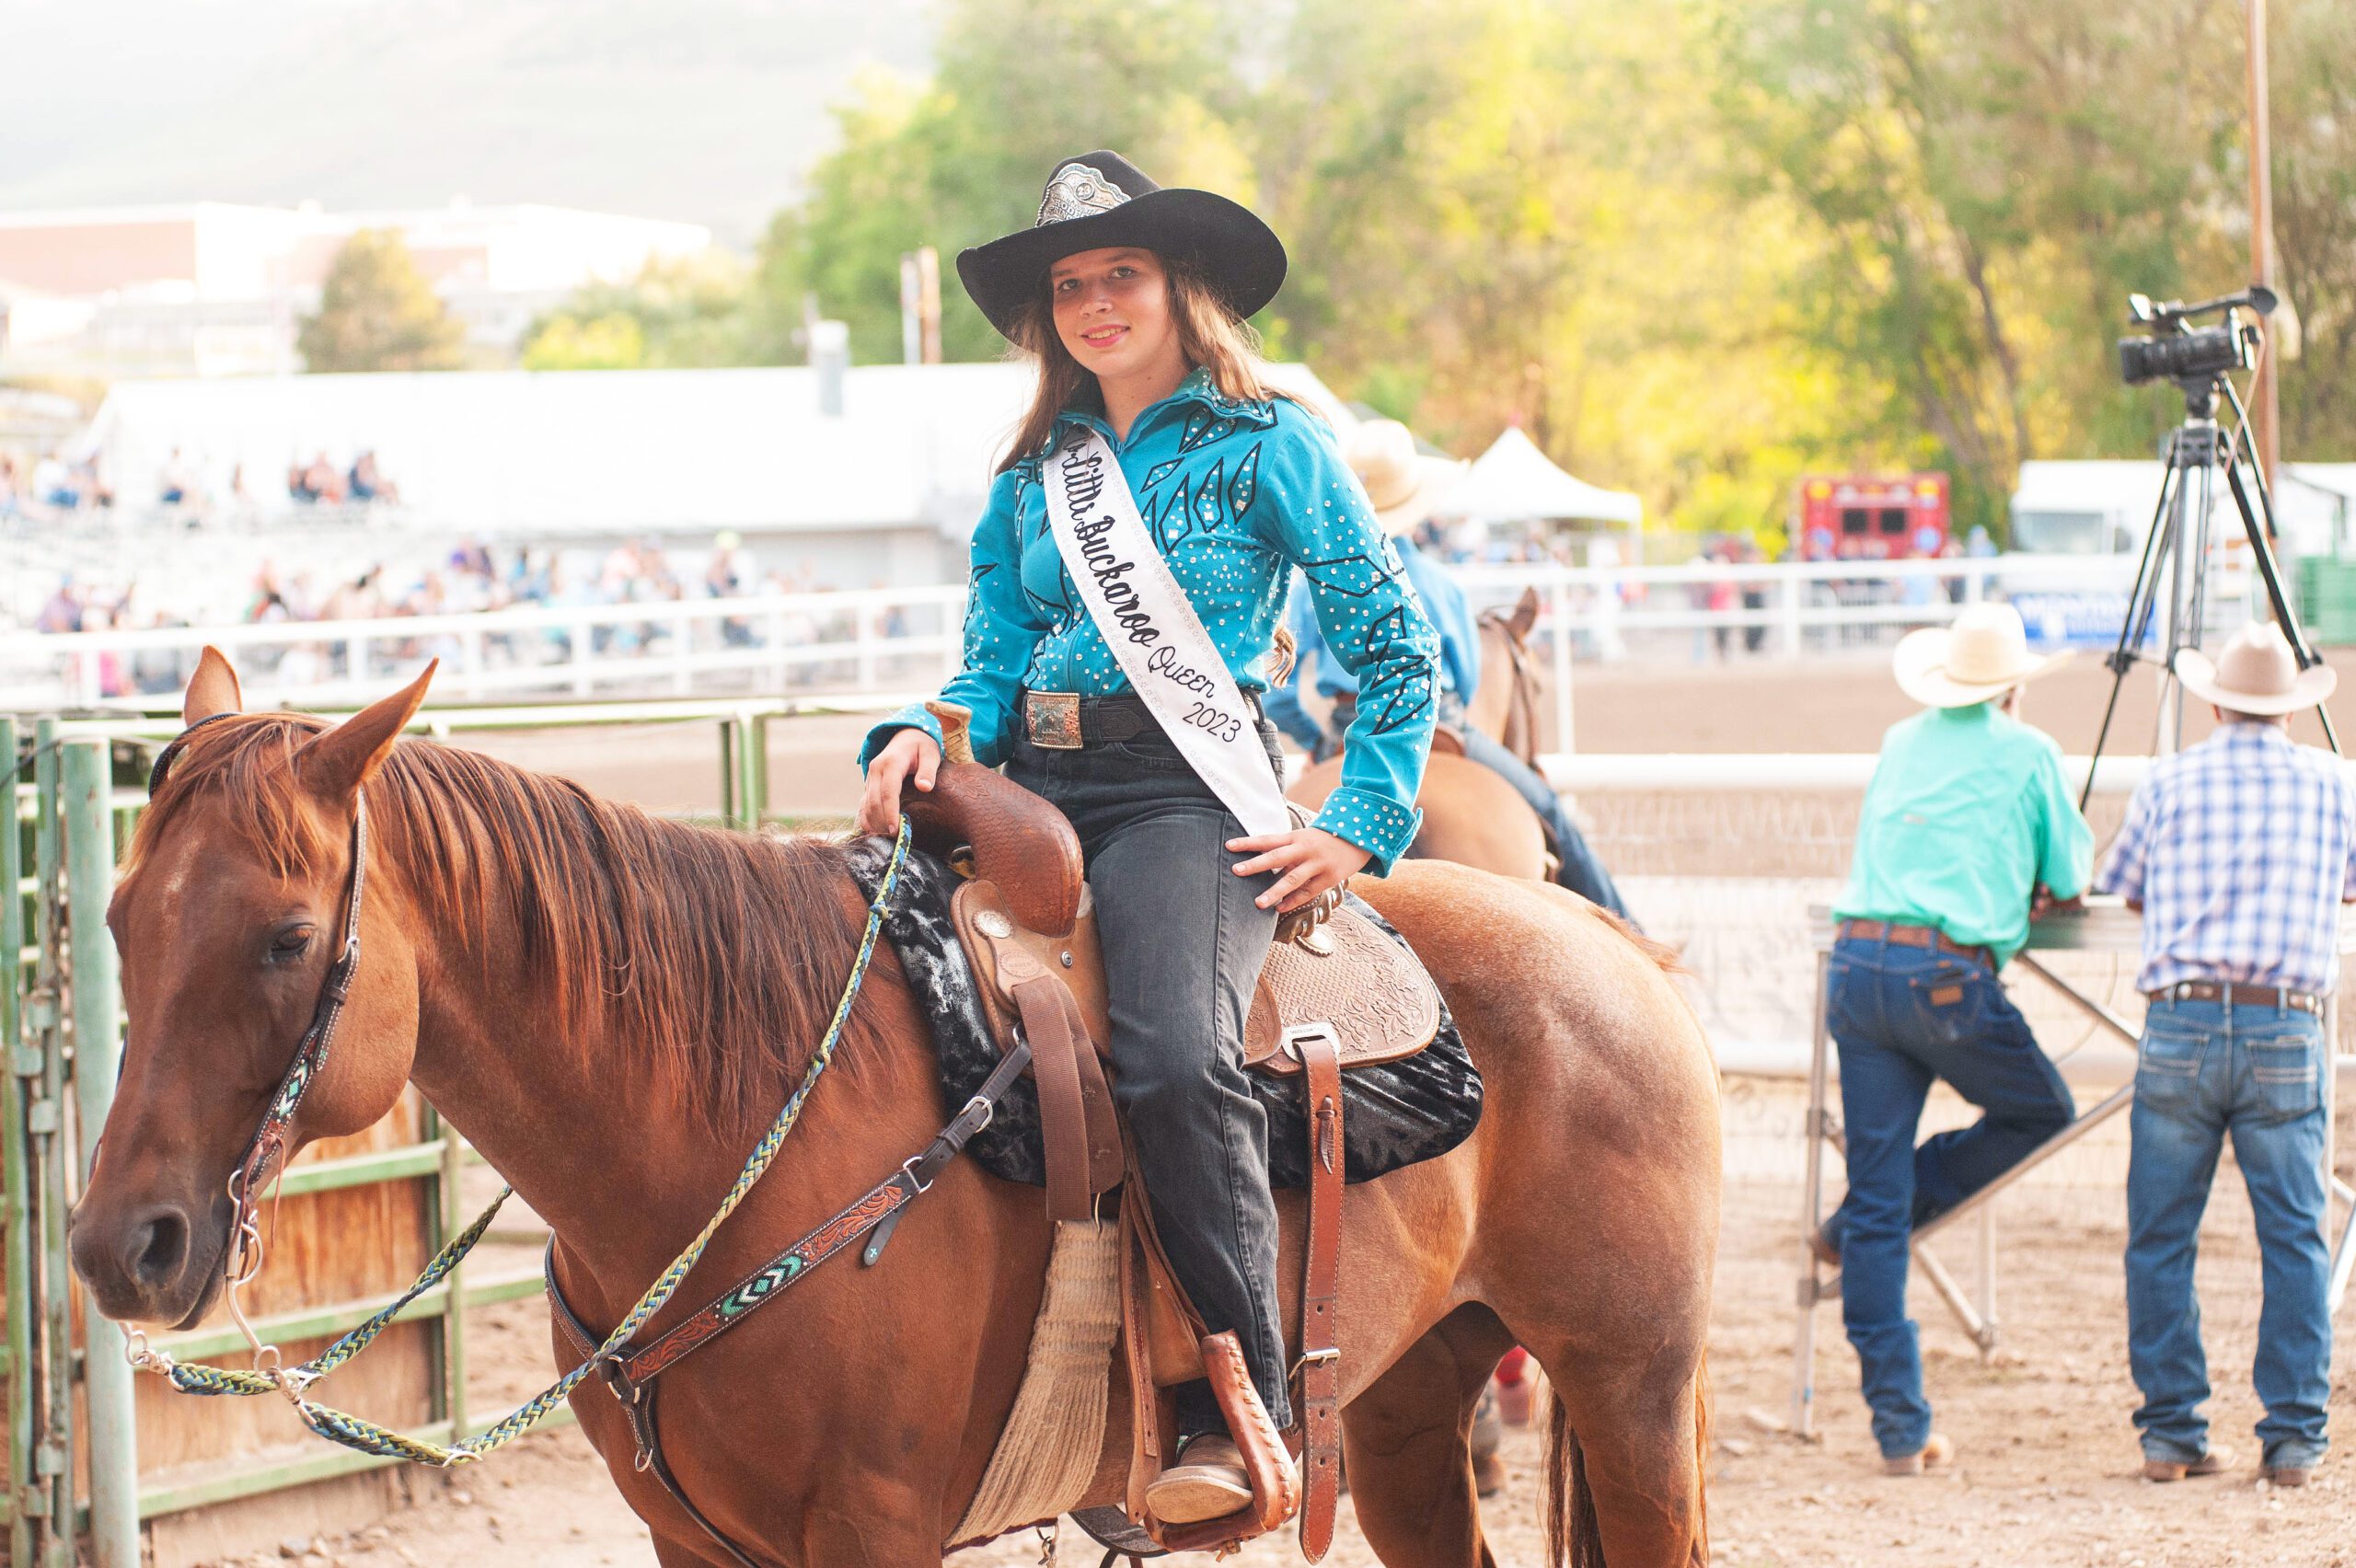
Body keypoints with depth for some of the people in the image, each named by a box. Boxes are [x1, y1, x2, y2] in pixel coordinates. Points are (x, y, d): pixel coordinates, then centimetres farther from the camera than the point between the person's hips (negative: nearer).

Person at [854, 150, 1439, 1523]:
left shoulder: (1268, 446, 5)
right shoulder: (1035, 476, 20)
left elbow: (1401, 647, 4)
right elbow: (993, 668, 17)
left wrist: (1361, 832, -5)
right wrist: (927, 735, -6)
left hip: (1185, 792, -6)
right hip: (1032, 792, 6)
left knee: (1177, 1055, -33)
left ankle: (1242, 1409, -26)